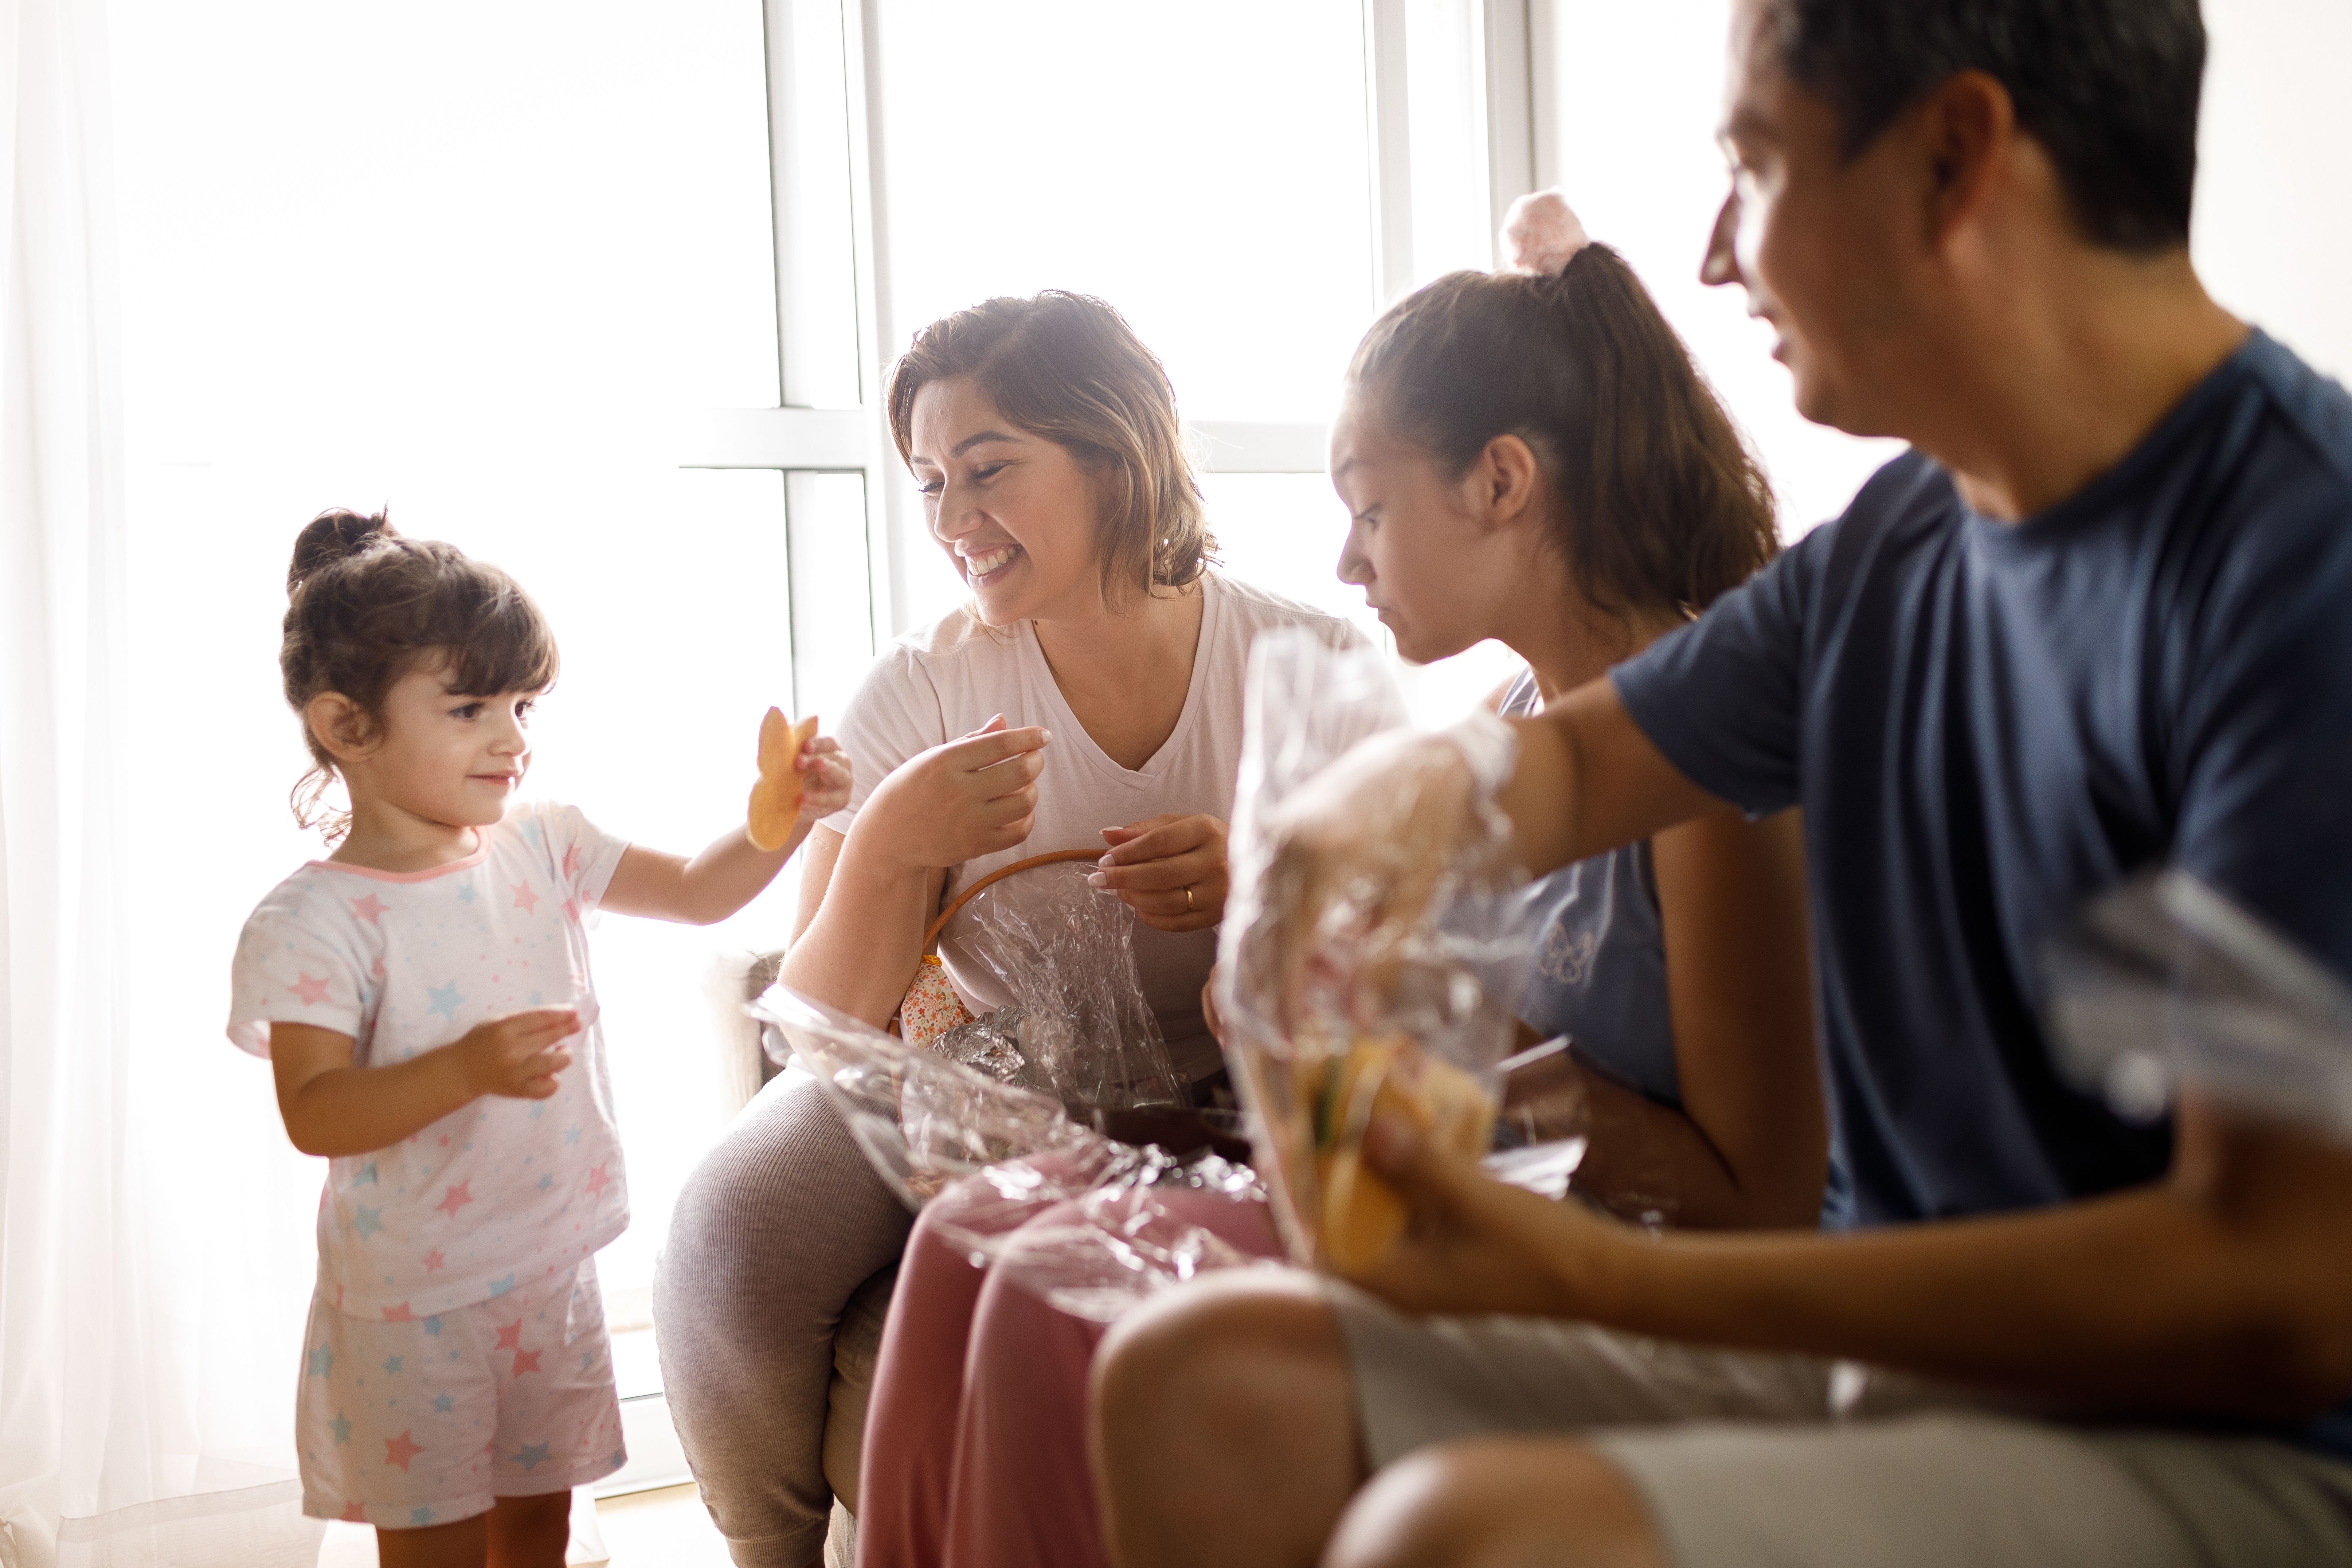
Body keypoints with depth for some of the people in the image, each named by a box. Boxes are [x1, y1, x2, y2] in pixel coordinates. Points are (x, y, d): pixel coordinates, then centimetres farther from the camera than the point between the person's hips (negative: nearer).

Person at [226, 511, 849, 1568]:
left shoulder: (544, 848, 1)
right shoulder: (316, 922, -17)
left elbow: (698, 892, 8)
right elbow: (313, 1115, -21)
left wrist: (787, 818, -9)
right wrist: (469, 1067, -35)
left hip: (554, 1270, 5)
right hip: (414, 1300, -5)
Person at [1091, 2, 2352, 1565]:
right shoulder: (1895, 548, 7)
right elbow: (1571, 760, 21)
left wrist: (1602, 1275, -20)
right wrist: (1418, 784, -5)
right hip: (1904, 1359, 8)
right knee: (1200, 1382, -2)